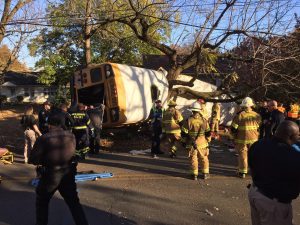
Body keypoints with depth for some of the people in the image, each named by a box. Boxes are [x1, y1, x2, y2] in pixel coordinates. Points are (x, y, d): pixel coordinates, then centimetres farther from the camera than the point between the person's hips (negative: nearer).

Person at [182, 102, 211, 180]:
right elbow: (208, 133, 5)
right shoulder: (204, 120, -1)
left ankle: (194, 174, 9)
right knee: (204, 158, 13)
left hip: (192, 143, -2)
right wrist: (207, 141, 16)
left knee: (193, 158, 6)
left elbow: (184, 132, -6)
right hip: (202, 143, 2)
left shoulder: (188, 120, -9)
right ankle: (205, 174, 19)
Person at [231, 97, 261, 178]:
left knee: (242, 155, 6)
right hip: (254, 139, 3)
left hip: (242, 139, -3)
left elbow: (233, 128, -7)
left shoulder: (239, 115, -12)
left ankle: (242, 172, 12)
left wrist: (234, 136, 9)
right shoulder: (257, 115, 0)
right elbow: (260, 127, 10)